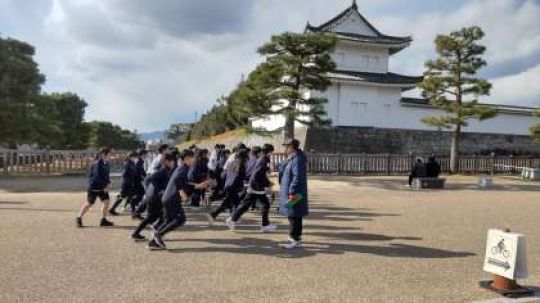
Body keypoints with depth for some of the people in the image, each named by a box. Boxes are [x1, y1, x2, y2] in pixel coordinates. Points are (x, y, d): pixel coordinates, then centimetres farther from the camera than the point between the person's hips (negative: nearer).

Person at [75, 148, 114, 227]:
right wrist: (104, 186, -18)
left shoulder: (106, 163, 6)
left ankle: (103, 220, 13)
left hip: (103, 187, 8)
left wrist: (107, 184, -1)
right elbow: (97, 177, -24)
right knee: (89, 203, 0)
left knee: (106, 201, 3)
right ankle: (79, 218, 17)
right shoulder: (97, 163, -20)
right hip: (94, 186, -8)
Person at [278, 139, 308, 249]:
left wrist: (292, 192, -25)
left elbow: (297, 177, -26)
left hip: (294, 194, -10)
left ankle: (295, 240, 2)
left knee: (294, 216, -4)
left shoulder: (297, 159, -20)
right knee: (294, 216, 18)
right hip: (291, 192, 10)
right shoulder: (292, 158, 13)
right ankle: (296, 236, 28)